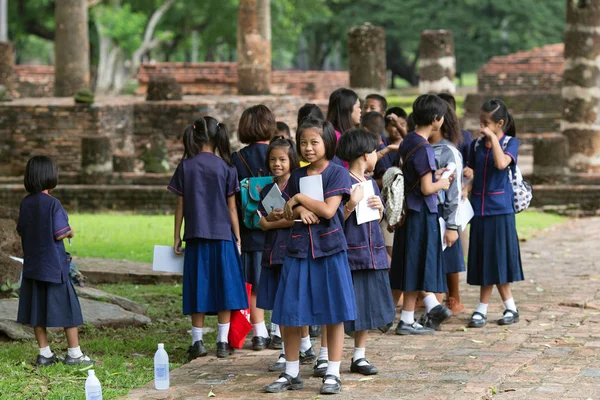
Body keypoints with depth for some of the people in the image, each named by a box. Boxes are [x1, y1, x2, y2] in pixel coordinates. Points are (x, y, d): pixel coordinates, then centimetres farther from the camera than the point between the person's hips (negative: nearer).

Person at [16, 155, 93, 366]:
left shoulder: (26, 203, 3)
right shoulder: (53, 203, -16)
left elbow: (21, 230, 11)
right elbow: (59, 234, -18)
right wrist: (70, 232, 1)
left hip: (32, 265, 6)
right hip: (53, 265, -6)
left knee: (37, 308, 9)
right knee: (67, 307, 4)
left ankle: (44, 353, 13)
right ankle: (74, 353, 7)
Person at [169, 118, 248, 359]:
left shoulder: (186, 167, -1)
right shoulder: (225, 168, -2)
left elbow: (180, 205, 2)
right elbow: (231, 207, 0)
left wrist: (177, 237, 9)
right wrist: (237, 238, 7)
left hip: (196, 236, 1)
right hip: (222, 235, -1)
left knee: (198, 288, 5)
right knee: (224, 287, 5)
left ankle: (198, 342, 6)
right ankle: (223, 342, 5)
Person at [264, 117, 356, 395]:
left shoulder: (338, 173, -4)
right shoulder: (297, 176, 11)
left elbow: (328, 210, -15)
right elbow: (288, 214, 12)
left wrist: (298, 199, -7)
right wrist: (300, 210, -9)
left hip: (329, 250, -5)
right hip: (298, 249, 5)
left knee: (334, 314, 0)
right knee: (290, 315, 5)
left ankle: (332, 374, 8)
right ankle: (291, 374, 16)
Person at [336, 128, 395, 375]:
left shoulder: (371, 183, 14)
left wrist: (380, 207, 2)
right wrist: (352, 203, -26)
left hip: (372, 253, 8)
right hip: (348, 254, -8)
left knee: (367, 307, 10)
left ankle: (359, 357, 18)